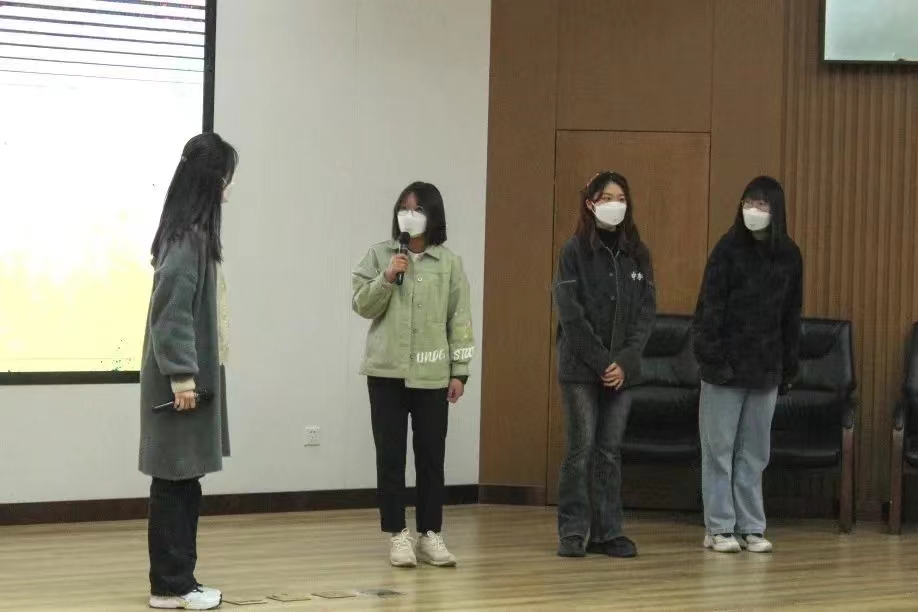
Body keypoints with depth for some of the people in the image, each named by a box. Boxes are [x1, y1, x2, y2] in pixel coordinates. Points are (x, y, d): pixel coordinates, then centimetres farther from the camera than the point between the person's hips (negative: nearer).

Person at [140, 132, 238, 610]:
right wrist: (181, 377, -22)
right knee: (175, 482, -3)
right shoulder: (185, 238, -16)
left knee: (183, 482, 11)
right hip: (182, 381, -9)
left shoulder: (195, 233, 14)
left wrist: (193, 375, 15)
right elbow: (170, 314, -21)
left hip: (198, 376, 9)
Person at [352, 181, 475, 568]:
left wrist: (459, 372, 0)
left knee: (431, 456, 3)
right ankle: (398, 535, 8)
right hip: (387, 372, 0)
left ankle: (430, 535, 11)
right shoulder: (379, 255, 4)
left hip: (432, 375, 0)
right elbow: (362, 306, 2)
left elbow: (459, 319, 3)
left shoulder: (449, 263, 4)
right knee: (390, 456, 2)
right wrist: (387, 278, -15)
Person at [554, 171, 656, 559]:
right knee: (581, 449, -2)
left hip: (621, 369, 3)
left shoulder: (637, 254, 8)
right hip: (581, 367, -3)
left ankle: (607, 533, 11)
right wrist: (601, 362, -13)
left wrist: (625, 362, -8)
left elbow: (646, 312, 4)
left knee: (611, 450, 6)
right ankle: (573, 532, 5)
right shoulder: (575, 251, -3)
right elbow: (571, 314, -8)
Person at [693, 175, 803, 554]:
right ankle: (719, 528, 8)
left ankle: (750, 527, 15)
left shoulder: (789, 256, 6)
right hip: (726, 367, -3)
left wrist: (788, 368, 9)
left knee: (754, 452, 9)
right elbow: (709, 306, -7)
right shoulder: (728, 249, -5)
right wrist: (712, 358, -14)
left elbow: (792, 317, 10)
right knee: (720, 448, 2)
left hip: (766, 369, 3)